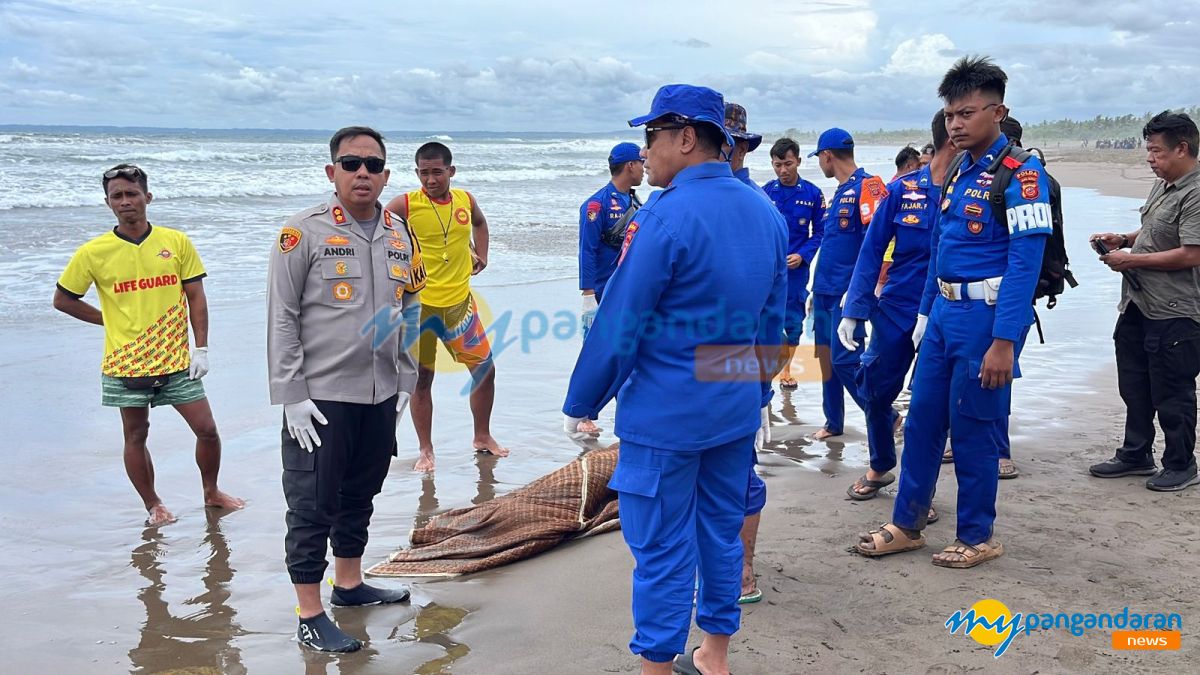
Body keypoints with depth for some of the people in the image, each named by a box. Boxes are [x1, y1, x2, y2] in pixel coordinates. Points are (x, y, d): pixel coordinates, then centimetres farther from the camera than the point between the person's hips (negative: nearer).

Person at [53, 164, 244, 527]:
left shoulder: (177, 242, -1)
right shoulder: (93, 253, -4)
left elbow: (195, 297, 3)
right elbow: (63, 300, 8)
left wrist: (202, 348, -2)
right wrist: (110, 319, 2)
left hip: (176, 360, 1)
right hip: (126, 362, 0)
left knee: (207, 429, 4)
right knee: (135, 435, 10)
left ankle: (211, 492, 26)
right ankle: (153, 506, 27)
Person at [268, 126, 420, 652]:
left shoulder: (401, 235, 8)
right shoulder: (303, 232, -9)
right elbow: (281, 317, -10)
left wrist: (405, 381, 13)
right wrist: (291, 395, -13)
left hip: (381, 396, 6)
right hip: (320, 397, -5)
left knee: (360, 495, 18)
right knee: (312, 505, 2)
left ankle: (349, 584, 35)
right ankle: (309, 615, 13)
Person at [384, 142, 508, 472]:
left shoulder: (466, 200, 2)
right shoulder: (406, 205, -11)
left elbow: (479, 222, 25)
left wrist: (481, 254, 14)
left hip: (459, 302, 4)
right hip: (418, 305, -4)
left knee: (485, 368, 10)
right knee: (421, 378, 5)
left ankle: (482, 437, 29)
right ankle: (426, 449, 19)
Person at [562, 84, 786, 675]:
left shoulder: (666, 215, -18)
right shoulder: (766, 213, 5)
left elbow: (618, 327, -16)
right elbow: (772, 317, 12)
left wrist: (580, 405, -6)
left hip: (666, 414, -7)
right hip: (738, 407, 8)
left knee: (662, 549, 4)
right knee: (721, 532, 18)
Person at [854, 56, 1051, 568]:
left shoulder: (1020, 175, -14)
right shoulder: (957, 173, 12)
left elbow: (1025, 264, -19)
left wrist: (1004, 342, -23)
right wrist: (925, 315, 18)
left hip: (986, 317, -8)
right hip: (944, 313, 8)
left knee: (974, 429, 3)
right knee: (922, 419, 12)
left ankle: (977, 537, 20)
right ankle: (907, 525, 25)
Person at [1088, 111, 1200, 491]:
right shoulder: (1163, 185, 12)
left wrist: (1131, 260, -18)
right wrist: (1124, 240, 8)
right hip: (1138, 305, 10)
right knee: (1135, 388, 18)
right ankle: (1136, 455, 32)